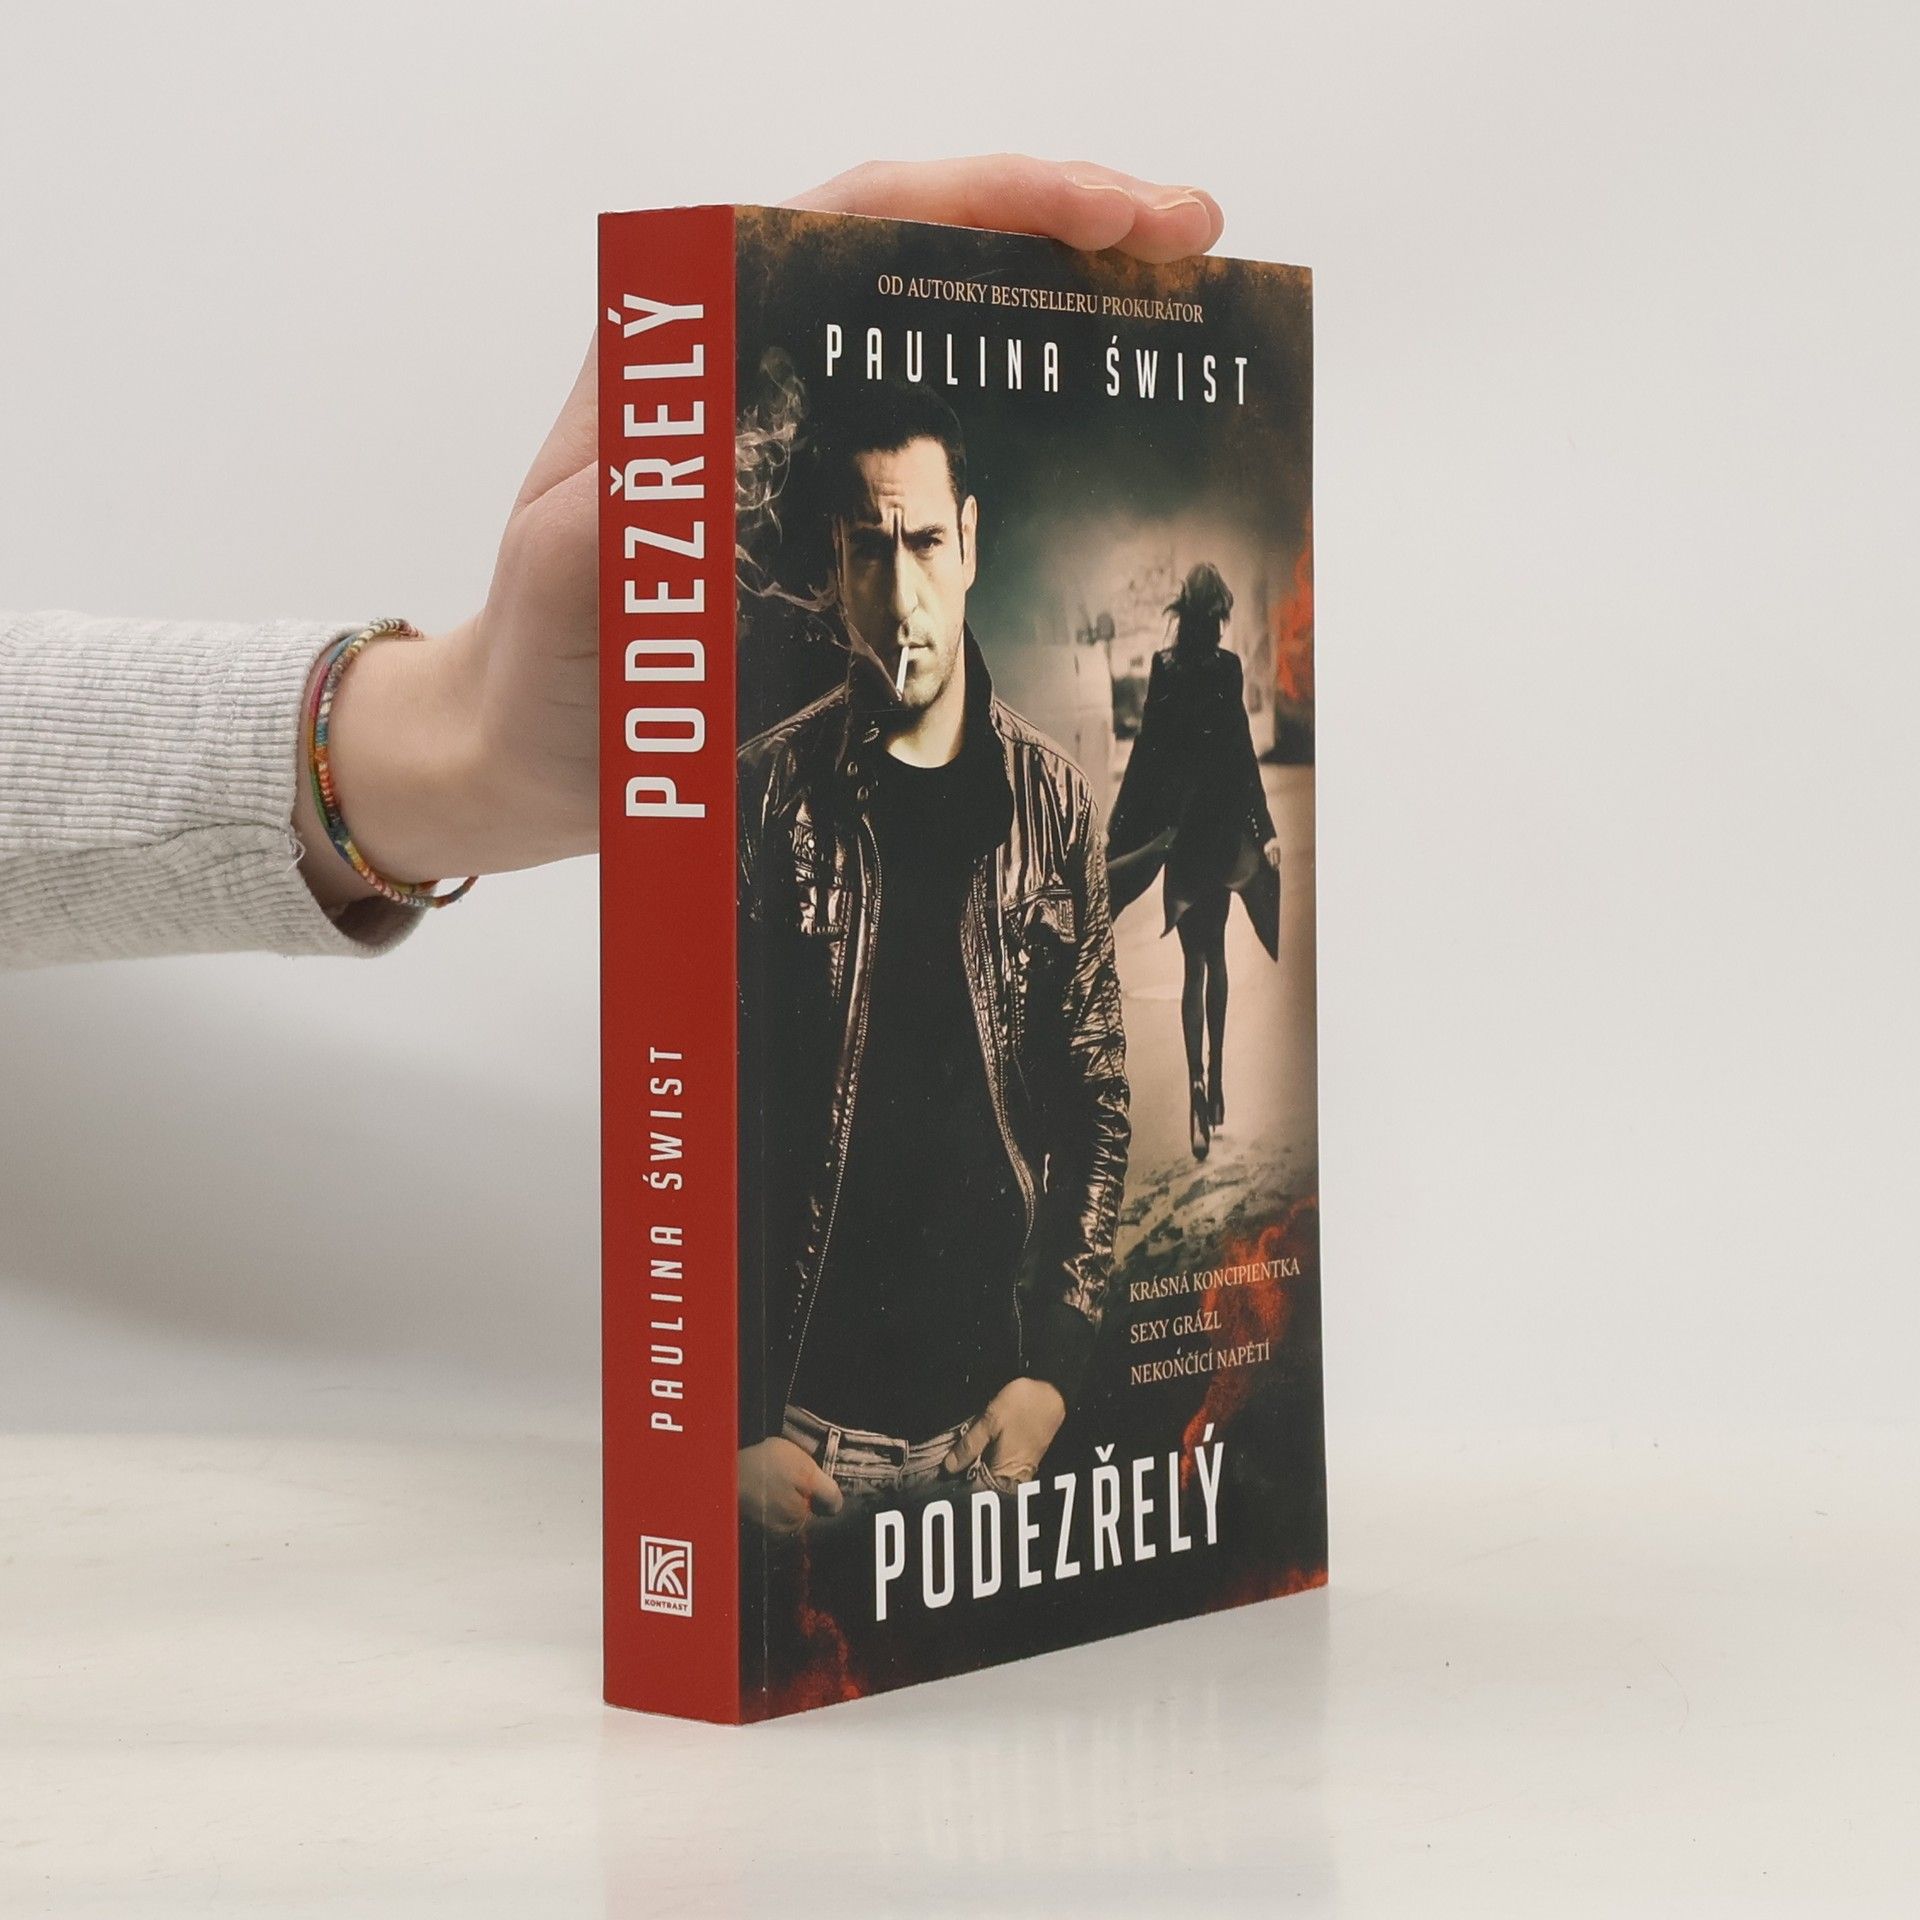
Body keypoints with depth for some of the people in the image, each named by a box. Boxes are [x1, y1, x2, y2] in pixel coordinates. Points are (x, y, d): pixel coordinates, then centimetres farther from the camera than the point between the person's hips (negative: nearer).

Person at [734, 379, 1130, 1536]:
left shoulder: (1053, 801, 4)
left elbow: (1097, 1103, 7)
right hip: (807, 1411, -2)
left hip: (992, 1408, 2)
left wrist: (1052, 1366, -2)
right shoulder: (769, 797, -3)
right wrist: (742, 1423, -8)